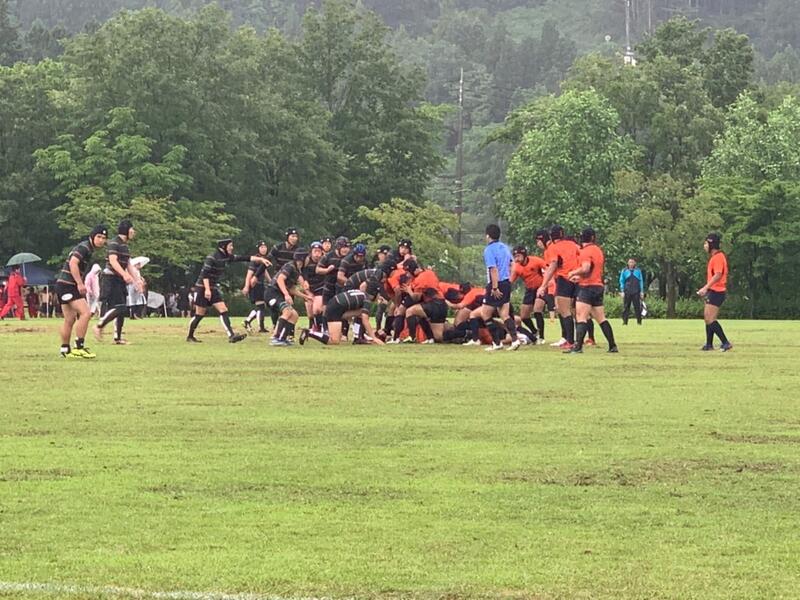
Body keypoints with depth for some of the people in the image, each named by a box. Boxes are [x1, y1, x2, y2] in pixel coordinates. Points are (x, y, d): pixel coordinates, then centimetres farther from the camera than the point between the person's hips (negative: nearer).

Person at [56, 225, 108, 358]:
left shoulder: (88, 249, 18)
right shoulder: (84, 247, -12)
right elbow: (73, 263, -25)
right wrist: (80, 283, -27)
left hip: (62, 286, 10)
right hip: (67, 285, -10)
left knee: (70, 320, 13)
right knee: (85, 313, -17)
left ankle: (65, 350, 19)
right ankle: (79, 347, -16)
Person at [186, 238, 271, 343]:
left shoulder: (227, 257, 5)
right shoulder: (211, 258, -17)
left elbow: (244, 258, 3)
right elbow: (204, 274, -22)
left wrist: (261, 259, -3)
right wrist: (207, 289, -28)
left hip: (213, 289, 7)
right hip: (202, 288, -7)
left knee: (223, 311, -6)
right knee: (200, 314, -1)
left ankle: (231, 336, -13)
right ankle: (190, 336, 14)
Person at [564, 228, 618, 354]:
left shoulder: (586, 251, -10)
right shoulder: (598, 250, 16)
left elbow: (585, 269, -24)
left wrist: (573, 272, -7)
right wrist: (579, 277, 25)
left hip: (587, 287, -8)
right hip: (599, 286, 8)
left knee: (581, 317, -13)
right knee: (601, 318, 13)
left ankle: (578, 346, -23)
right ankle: (613, 346, 12)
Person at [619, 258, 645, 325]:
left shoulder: (638, 271, 9)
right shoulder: (624, 271, 8)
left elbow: (641, 281, 10)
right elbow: (621, 281, 7)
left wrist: (642, 291, 4)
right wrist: (622, 291, -2)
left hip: (636, 292, 0)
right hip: (627, 292, 0)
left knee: (637, 307, -2)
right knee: (626, 307, -2)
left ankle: (639, 321, 2)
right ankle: (625, 321, 1)